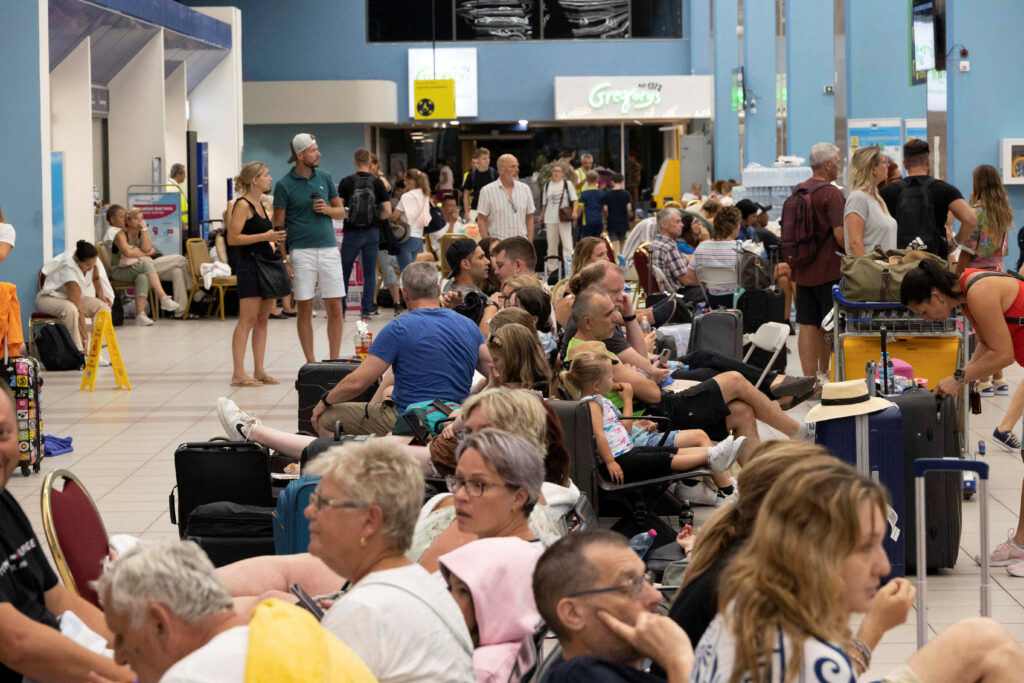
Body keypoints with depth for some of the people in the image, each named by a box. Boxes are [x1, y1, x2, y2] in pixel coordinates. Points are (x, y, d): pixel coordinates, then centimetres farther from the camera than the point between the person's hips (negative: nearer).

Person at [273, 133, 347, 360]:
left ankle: (334, 360, 9)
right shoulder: (284, 185, -2)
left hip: (329, 248, 3)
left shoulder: (324, 177, 10)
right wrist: (284, 258, -7)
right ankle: (310, 363, 8)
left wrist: (328, 210, -5)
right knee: (304, 309, 1)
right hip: (301, 252, -3)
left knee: (335, 308, 1)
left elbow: (341, 211, 17)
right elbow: (279, 226, -1)